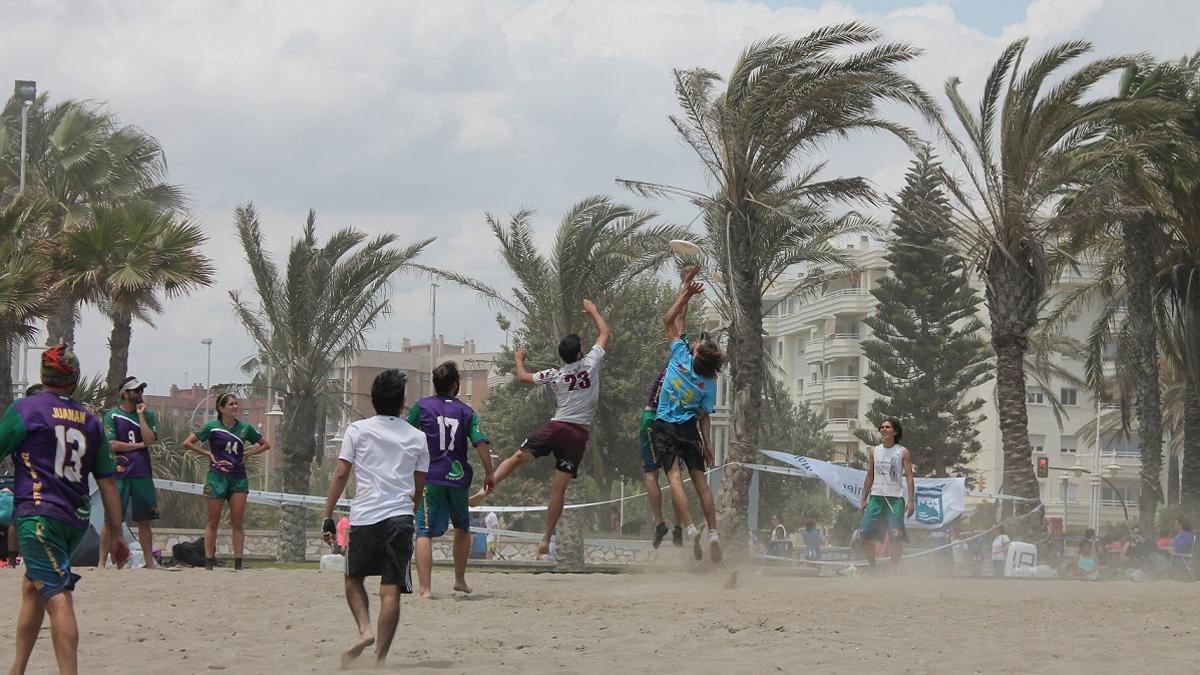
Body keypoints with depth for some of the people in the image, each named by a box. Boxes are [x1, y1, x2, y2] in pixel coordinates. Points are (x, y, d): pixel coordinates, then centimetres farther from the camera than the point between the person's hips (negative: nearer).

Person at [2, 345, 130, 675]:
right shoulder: (90, 421, 11)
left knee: (57, 598, -15)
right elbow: (107, 483, 10)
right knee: (32, 588, 21)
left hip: (38, 515, -6)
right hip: (77, 520, 6)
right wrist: (116, 534, 15)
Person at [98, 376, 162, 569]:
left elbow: (149, 439, -5)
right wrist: (139, 445, -4)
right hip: (119, 473, -4)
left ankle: (149, 561, 15)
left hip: (142, 473, 4)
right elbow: (111, 444, -9)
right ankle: (102, 562, -4)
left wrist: (140, 415, -6)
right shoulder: (112, 415, 1)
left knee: (144, 520, 9)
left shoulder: (148, 414, 10)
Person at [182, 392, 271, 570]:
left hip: (239, 478, 2)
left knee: (237, 522, 0)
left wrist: (247, 454, 4)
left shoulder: (245, 428, 6)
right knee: (212, 522, 2)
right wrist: (208, 454, -4)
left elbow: (266, 445, 16)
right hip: (217, 477, -2)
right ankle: (209, 561, 5)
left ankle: (238, 562, 1)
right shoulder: (212, 427, -2)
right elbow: (187, 443, -1)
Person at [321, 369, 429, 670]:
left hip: (364, 518, -1)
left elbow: (341, 474, 0)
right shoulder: (417, 437, 10)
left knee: (353, 579, 19)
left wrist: (328, 516, 3)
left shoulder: (357, 430, 4)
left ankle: (364, 630, -3)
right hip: (401, 517, 1)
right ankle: (380, 657, -6)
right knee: (391, 591, -1)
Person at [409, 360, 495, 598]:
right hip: (459, 478, 2)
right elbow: (481, 442, -3)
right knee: (462, 528, 25)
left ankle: (425, 589, -17)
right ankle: (460, 580, 31)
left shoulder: (422, 406, 2)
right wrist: (489, 473, 5)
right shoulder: (466, 411, 4)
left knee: (424, 533, -6)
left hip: (429, 478, -2)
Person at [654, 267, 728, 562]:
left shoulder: (681, 356, -12)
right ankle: (713, 532, 0)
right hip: (689, 429, 3)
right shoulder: (709, 383, -6)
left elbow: (671, 320, -3)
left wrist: (686, 293, 0)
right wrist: (708, 445, 6)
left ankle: (690, 527, -27)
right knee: (699, 478, 7)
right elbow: (705, 417, -3)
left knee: (674, 475, -11)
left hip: (664, 426, -3)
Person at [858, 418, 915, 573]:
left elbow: (908, 476, -3)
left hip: (895, 498, -3)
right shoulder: (874, 451, 11)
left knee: (895, 537, -8)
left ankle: (895, 570, 1)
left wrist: (910, 500, -11)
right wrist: (864, 499, 11)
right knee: (866, 534, -5)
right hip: (876, 497, 4)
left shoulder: (903, 452, 1)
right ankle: (872, 568, 10)